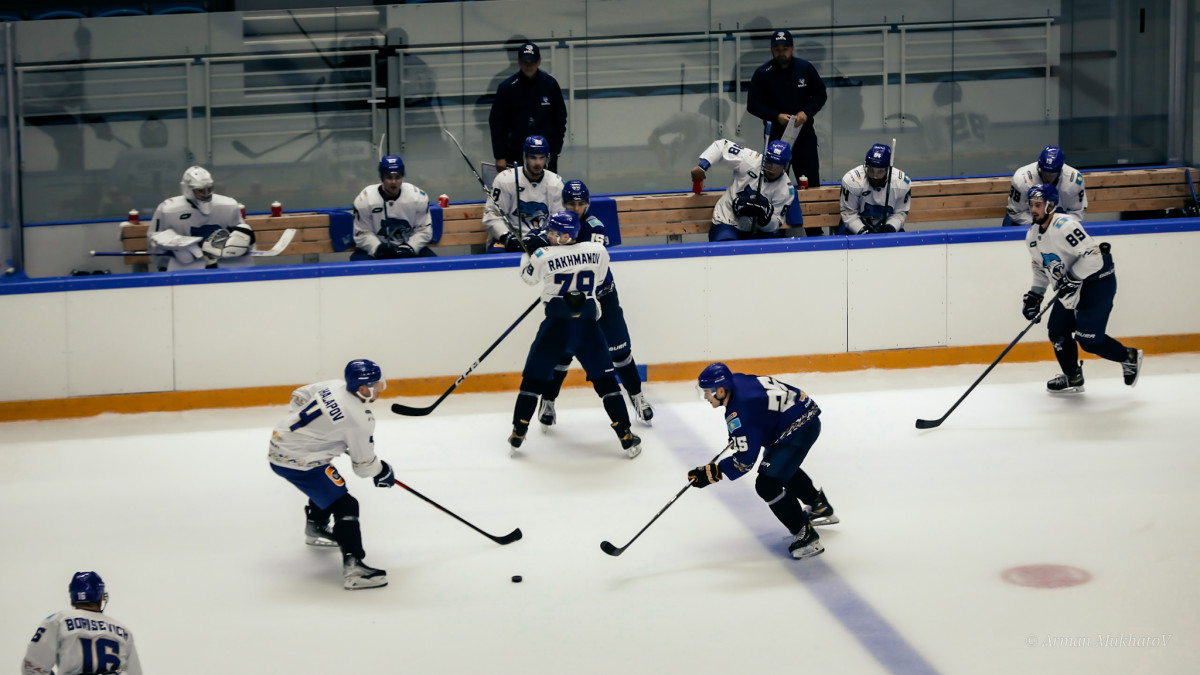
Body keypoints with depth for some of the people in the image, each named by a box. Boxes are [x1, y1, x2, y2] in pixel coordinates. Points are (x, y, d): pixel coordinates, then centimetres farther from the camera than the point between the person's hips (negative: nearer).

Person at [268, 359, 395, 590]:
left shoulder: (334, 386, 1)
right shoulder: (360, 420, -19)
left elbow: (299, 397, 17)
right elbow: (364, 465, -8)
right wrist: (383, 472, 12)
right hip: (296, 462, -9)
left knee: (328, 485, 33)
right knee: (345, 506, -10)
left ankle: (315, 530, 55)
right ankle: (353, 567, -23)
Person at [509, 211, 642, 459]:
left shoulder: (544, 255, -11)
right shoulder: (597, 251, -3)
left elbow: (528, 277, 8)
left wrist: (530, 250, 21)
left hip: (556, 327, -2)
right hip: (588, 326, 2)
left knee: (533, 379, 12)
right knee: (605, 380, 9)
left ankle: (517, 436, 13)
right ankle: (626, 438, 6)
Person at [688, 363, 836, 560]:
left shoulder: (740, 412, -30)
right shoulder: (735, 381, -3)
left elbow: (745, 461, -24)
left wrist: (712, 473, -19)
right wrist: (736, 432, 25)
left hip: (800, 429, -11)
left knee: (767, 484, -17)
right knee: (785, 467, 35)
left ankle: (806, 536, -9)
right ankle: (820, 508, 55)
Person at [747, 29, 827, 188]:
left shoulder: (806, 68, 1)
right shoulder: (762, 74, -4)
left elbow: (821, 95, 8)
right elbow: (752, 105, -3)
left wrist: (807, 113, -10)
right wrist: (776, 116, -17)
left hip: (804, 132, 1)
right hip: (776, 134, -1)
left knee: (811, 182, 2)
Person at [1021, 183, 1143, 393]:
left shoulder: (1065, 226, -25)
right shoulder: (1032, 236, 5)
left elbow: (1092, 256, -28)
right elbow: (1041, 267, 19)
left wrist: (1071, 280, -31)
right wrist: (1035, 294, 12)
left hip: (1097, 279, -9)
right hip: (1071, 286, 9)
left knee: (1087, 339, -11)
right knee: (1058, 331, 6)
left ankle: (1129, 357, 12)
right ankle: (1073, 378, 23)